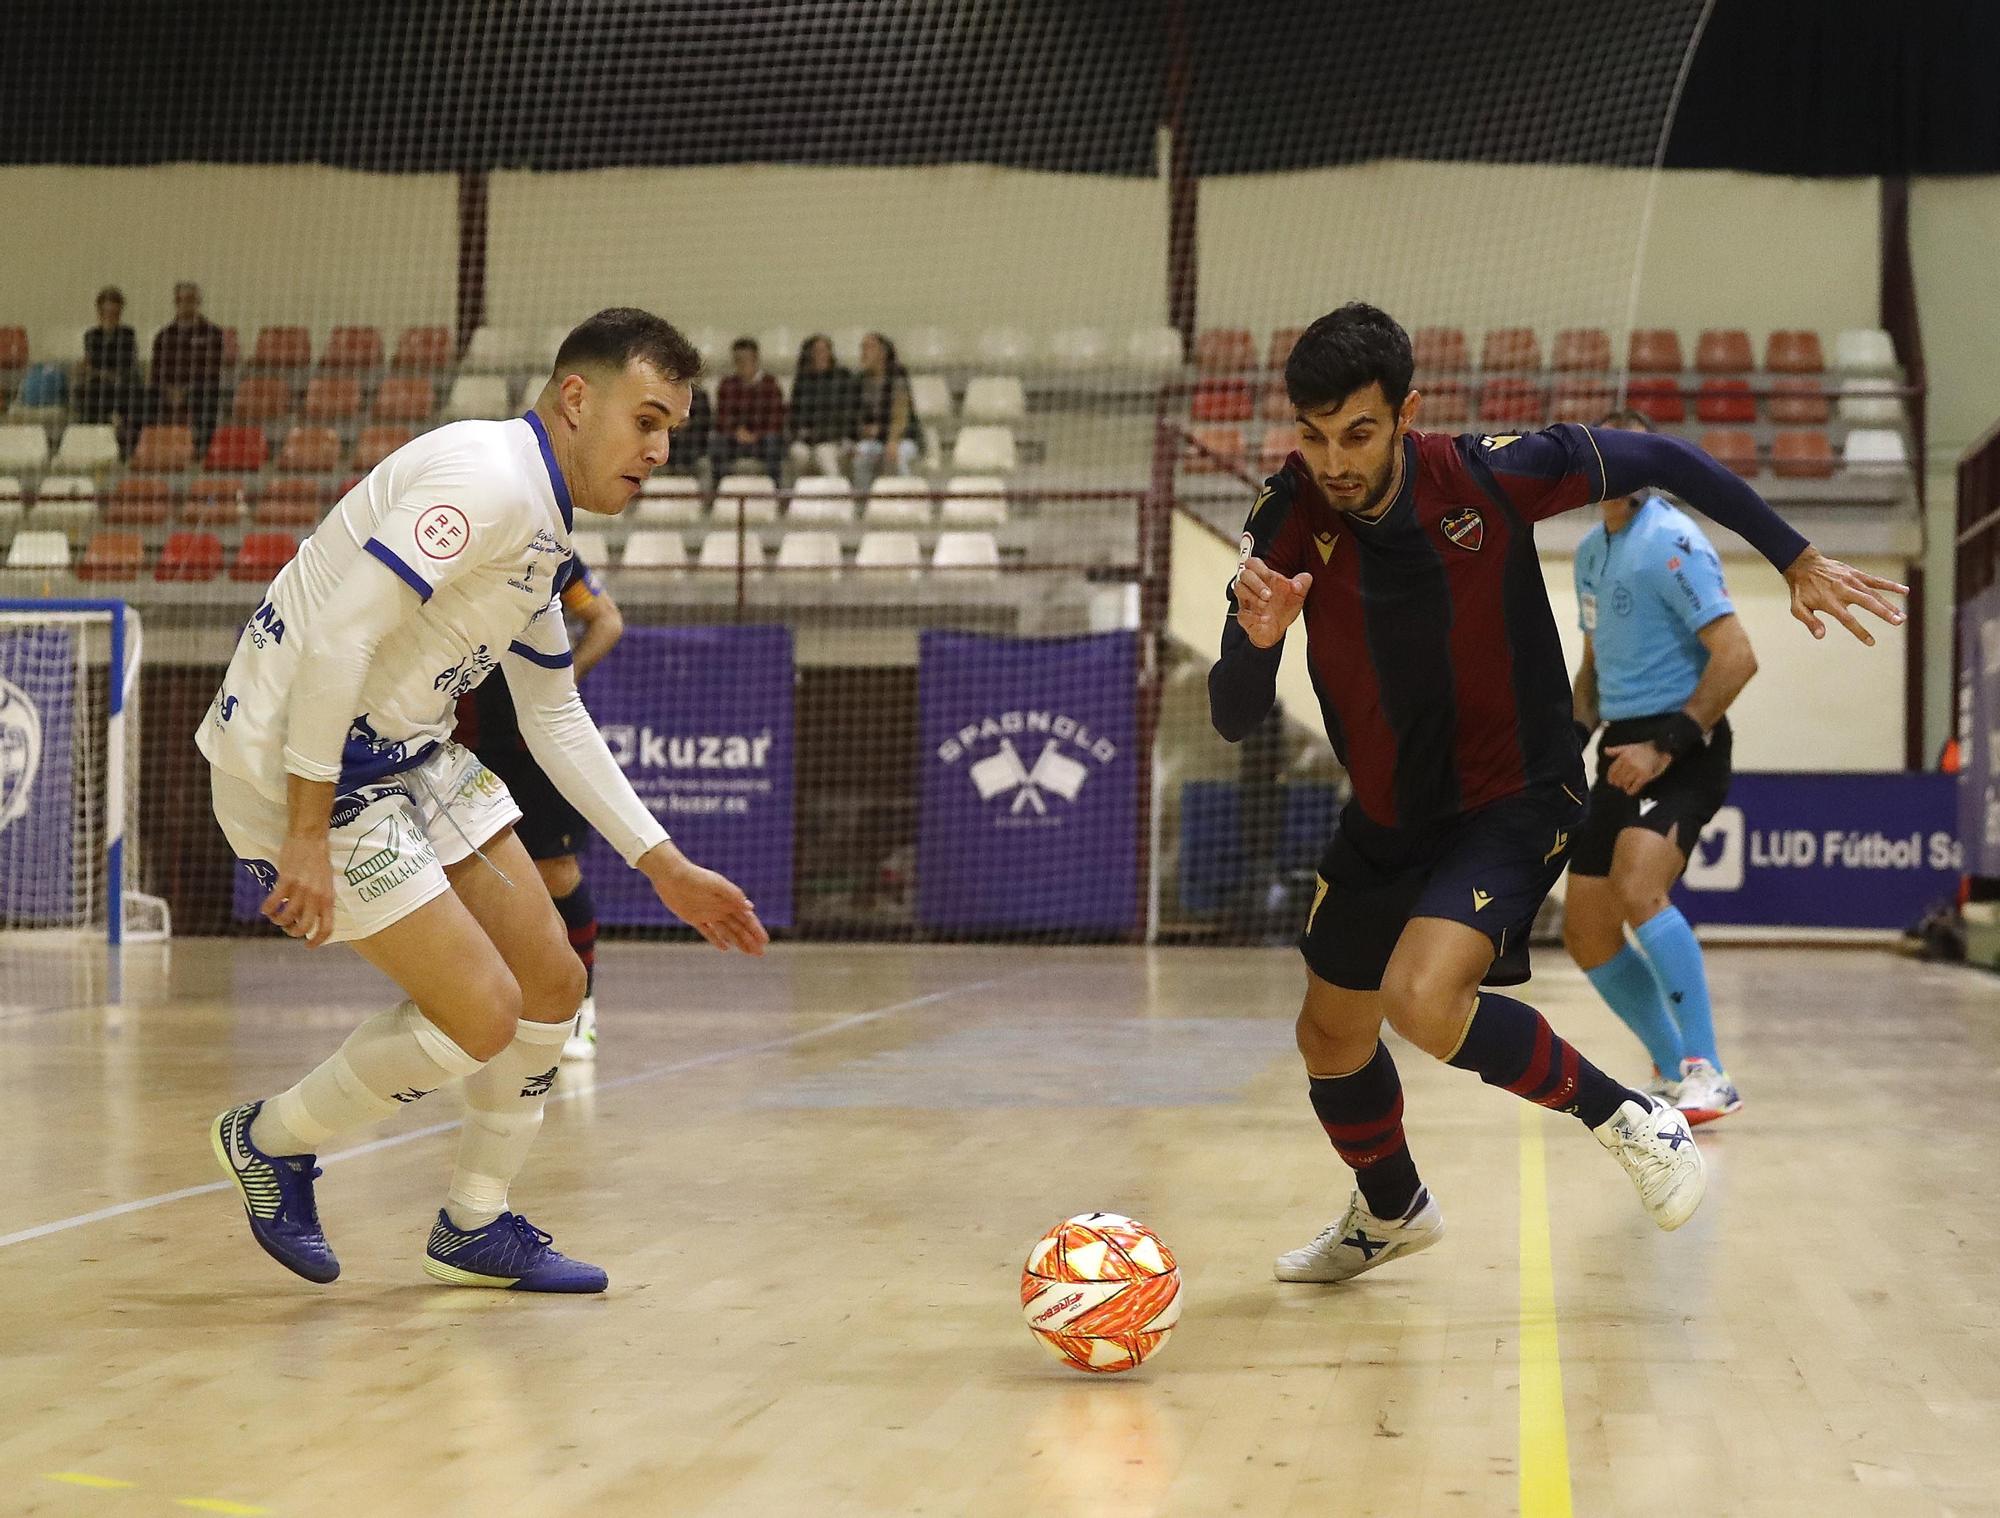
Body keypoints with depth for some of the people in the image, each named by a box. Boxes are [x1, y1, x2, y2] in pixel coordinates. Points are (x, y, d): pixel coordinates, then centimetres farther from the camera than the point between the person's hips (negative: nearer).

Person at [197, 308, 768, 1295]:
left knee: (550, 983, 8)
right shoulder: (486, 479, -20)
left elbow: (555, 718, 20)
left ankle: (477, 1228, 25)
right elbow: (337, 636, -27)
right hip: (294, 763, -10)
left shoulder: (540, 526, 12)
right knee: (481, 1013, -10)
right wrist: (307, 835, -25)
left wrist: (666, 868, 17)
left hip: (403, 752, 10)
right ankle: (269, 1141, 14)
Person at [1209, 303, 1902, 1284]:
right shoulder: (1288, 520, -16)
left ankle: (1621, 1115, -5)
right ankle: (1389, 1213, 47)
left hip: (1514, 799, -5)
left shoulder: (1488, 478, -22)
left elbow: (1655, 461, -5)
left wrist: (1797, 559, -2)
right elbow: (1234, 720, -16)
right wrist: (1257, 639, -38)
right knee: (1330, 1037, 16)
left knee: (1423, 997, -29)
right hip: (1386, 817, 5)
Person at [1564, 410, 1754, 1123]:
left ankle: (1707, 1076, -24)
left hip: (1681, 750, -9)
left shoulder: (1671, 542, -12)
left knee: (1637, 890, -30)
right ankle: (1672, 1072, 22)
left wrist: (1668, 745, -21)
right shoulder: (1590, 551, 15)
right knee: (1585, 932, 5)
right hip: (1624, 750, 9)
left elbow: (1736, 656, -18)